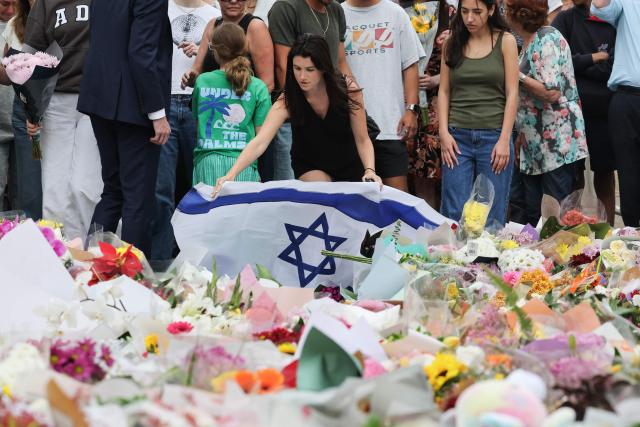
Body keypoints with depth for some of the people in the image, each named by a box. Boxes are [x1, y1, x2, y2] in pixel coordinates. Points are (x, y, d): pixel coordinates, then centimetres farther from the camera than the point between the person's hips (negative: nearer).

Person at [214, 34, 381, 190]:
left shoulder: (348, 90, -26)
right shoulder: (288, 101, -28)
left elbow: (362, 140, -19)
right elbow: (259, 142, -39)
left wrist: (370, 171, -37)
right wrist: (231, 175, -53)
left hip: (348, 164, 2)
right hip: (309, 166, -2)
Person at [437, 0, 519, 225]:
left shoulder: (505, 41, 3)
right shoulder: (452, 43, 9)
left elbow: (512, 93, -1)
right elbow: (444, 91, 8)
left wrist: (504, 139, -9)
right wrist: (444, 133, -4)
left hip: (493, 136, -1)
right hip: (458, 137, 2)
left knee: (492, 216, 1)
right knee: (455, 213, -3)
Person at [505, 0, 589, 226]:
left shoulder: (547, 40, -13)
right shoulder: (528, 42, 14)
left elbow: (551, 92, -21)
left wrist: (518, 76, -11)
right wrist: (521, 136, 17)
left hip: (556, 144, -9)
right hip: (535, 147, 9)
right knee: (533, 215, 8)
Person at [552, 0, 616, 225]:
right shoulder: (566, 19, 5)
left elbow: (612, 68, -4)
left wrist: (578, 63, -7)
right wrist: (594, 58, -6)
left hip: (604, 109, 1)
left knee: (604, 169, 8)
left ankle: (608, 224, 14)